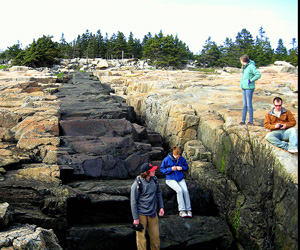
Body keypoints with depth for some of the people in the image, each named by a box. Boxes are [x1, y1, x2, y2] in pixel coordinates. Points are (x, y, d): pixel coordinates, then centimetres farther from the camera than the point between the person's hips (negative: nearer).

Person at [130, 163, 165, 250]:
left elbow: (158, 193, 16)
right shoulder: (137, 184, -17)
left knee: (155, 236, 10)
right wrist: (135, 218, -10)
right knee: (141, 237, 3)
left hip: (153, 213, 5)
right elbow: (133, 202, -11)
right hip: (141, 214, -5)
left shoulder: (154, 180, -1)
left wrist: (161, 207, 12)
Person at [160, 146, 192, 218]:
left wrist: (181, 168, -11)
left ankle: (188, 210, -14)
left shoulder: (182, 159, 0)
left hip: (180, 178, 3)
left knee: (185, 190, -23)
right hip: (171, 179, -3)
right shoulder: (167, 159, -9)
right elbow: (162, 169, -5)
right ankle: (182, 210, -22)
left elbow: (186, 167, 13)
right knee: (179, 190, -28)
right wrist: (171, 169, -19)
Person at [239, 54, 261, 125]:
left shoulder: (251, 66, -12)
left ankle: (251, 120, 3)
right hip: (244, 88, 9)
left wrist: (251, 80, -17)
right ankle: (243, 120, 14)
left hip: (249, 88, -9)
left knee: (249, 104, -5)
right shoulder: (245, 67, 15)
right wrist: (242, 81, 12)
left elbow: (258, 74, -20)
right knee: (244, 104, 10)